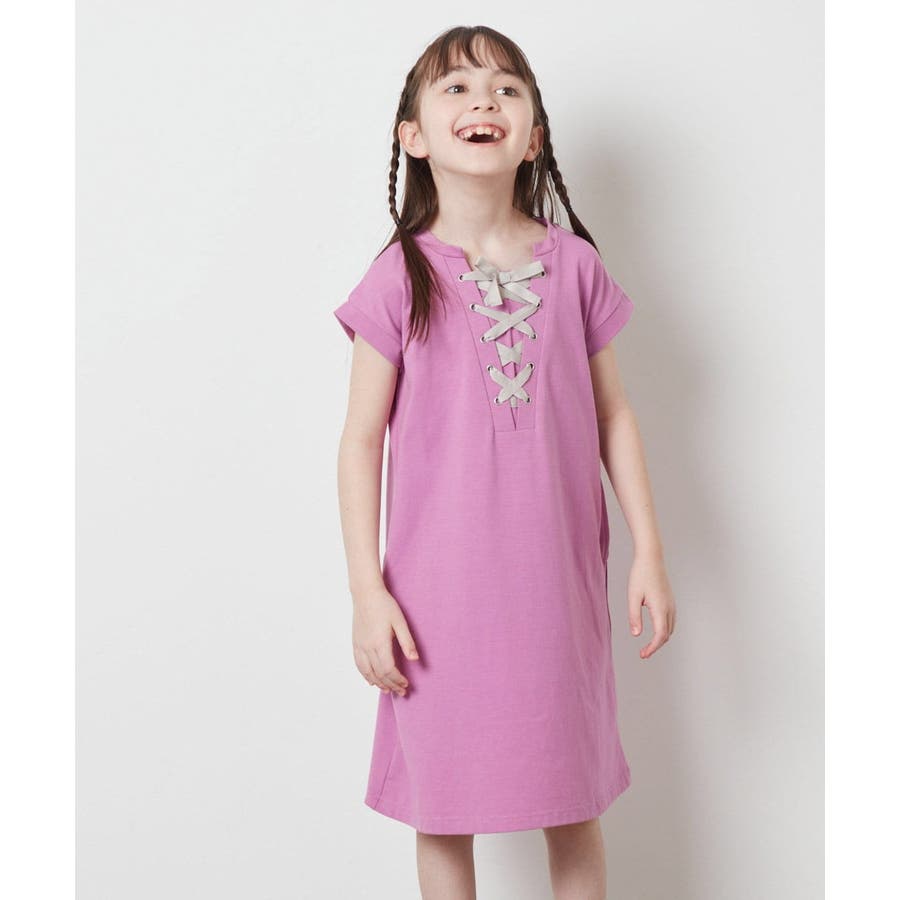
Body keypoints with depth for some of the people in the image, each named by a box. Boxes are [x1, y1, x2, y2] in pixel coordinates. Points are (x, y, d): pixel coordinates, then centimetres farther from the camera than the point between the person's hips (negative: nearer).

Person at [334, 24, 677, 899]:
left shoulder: (573, 265, -1)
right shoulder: (400, 277, -7)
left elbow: (611, 413, 6)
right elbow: (361, 440, -5)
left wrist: (649, 549, 4)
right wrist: (367, 593, -8)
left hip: (557, 581, 2)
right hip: (440, 588, -1)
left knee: (573, 800, 16)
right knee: (441, 803, 12)